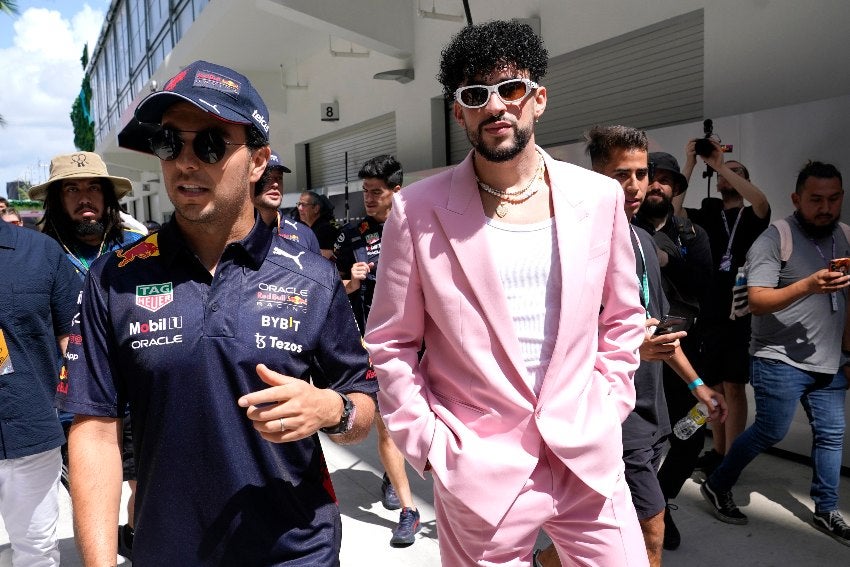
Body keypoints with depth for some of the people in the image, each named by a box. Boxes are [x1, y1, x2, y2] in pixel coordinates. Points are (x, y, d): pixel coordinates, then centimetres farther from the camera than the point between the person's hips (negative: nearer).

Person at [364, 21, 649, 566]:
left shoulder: (600, 197, 0)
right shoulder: (417, 211, -9)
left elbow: (622, 317, 11)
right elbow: (391, 344, -2)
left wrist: (609, 410, 5)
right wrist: (429, 443, -5)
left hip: (588, 458, 3)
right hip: (480, 473, -2)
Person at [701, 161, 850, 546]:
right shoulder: (775, 239, -12)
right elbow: (756, 300, -19)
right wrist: (808, 286, -32)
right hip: (781, 360, -7)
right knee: (770, 432, -5)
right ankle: (717, 486, 14)